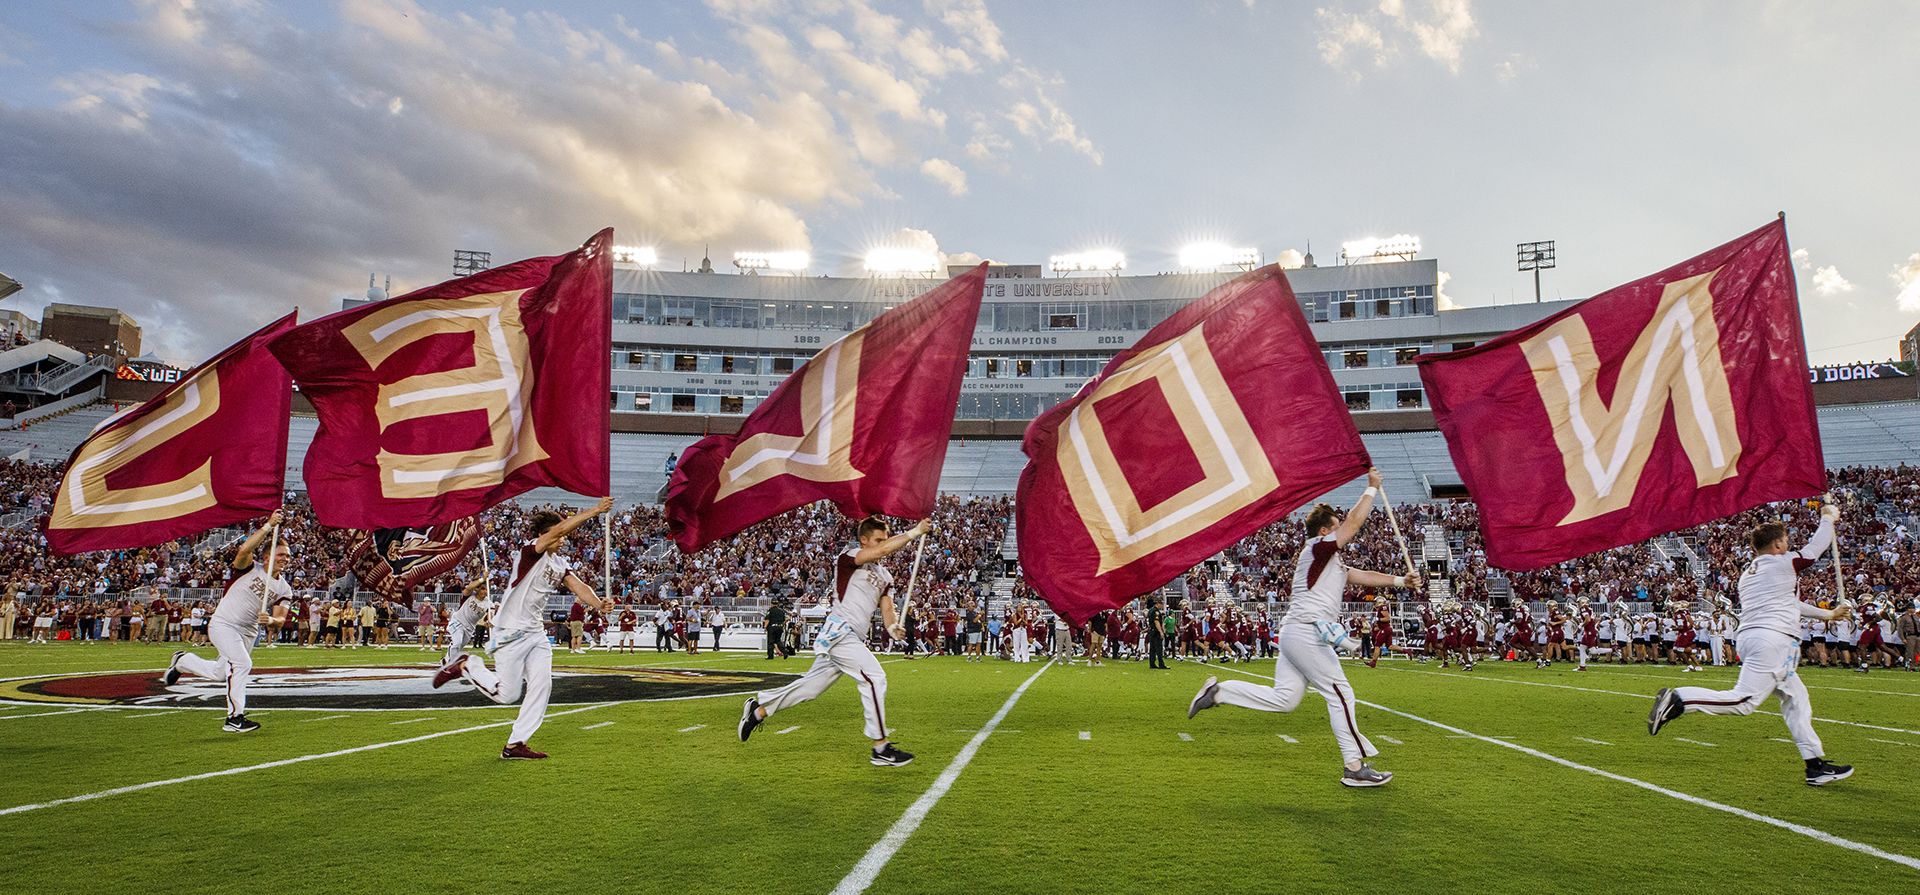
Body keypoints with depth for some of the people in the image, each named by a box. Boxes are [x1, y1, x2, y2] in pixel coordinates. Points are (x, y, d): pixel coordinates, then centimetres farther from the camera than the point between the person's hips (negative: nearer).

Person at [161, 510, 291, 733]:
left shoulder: (284, 588, 3)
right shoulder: (250, 568, -10)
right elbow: (245, 549, -33)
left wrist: (269, 620, -26)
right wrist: (269, 526, -35)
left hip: (249, 632, 7)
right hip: (223, 624, -6)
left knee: (219, 673, 16)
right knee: (242, 663, -22)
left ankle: (182, 661, 45)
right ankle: (234, 718, -15)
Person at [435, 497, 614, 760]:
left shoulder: (561, 564, 10)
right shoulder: (530, 551, -15)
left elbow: (579, 586, -4)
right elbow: (559, 528, -30)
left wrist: (599, 604, -24)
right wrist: (594, 510, -34)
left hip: (536, 633, 8)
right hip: (510, 632, -8)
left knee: (542, 685, -2)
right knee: (507, 695, -2)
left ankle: (515, 744, 7)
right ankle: (466, 666, 21)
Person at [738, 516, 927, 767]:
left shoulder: (884, 575, 19)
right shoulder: (848, 557, -7)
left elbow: (886, 606, 14)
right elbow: (883, 551, -23)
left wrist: (892, 625, -7)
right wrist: (915, 532, -20)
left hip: (854, 638, 9)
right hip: (839, 631, -9)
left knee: (814, 684, 13)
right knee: (874, 678, -16)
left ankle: (758, 709, 29)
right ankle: (881, 748, -10)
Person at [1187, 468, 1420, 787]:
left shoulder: (1332, 563, 25)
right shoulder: (1317, 548, -4)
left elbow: (1363, 576, 27)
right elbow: (1354, 522, -6)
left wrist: (1399, 581, 18)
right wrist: (1372, 488, 4)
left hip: (1295, 634, 10)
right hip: (1305, 632, -10)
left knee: (1283, 699, 6)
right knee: (1340, 693, -4)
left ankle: (1218, 692, 5)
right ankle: (1355, 767, 0)